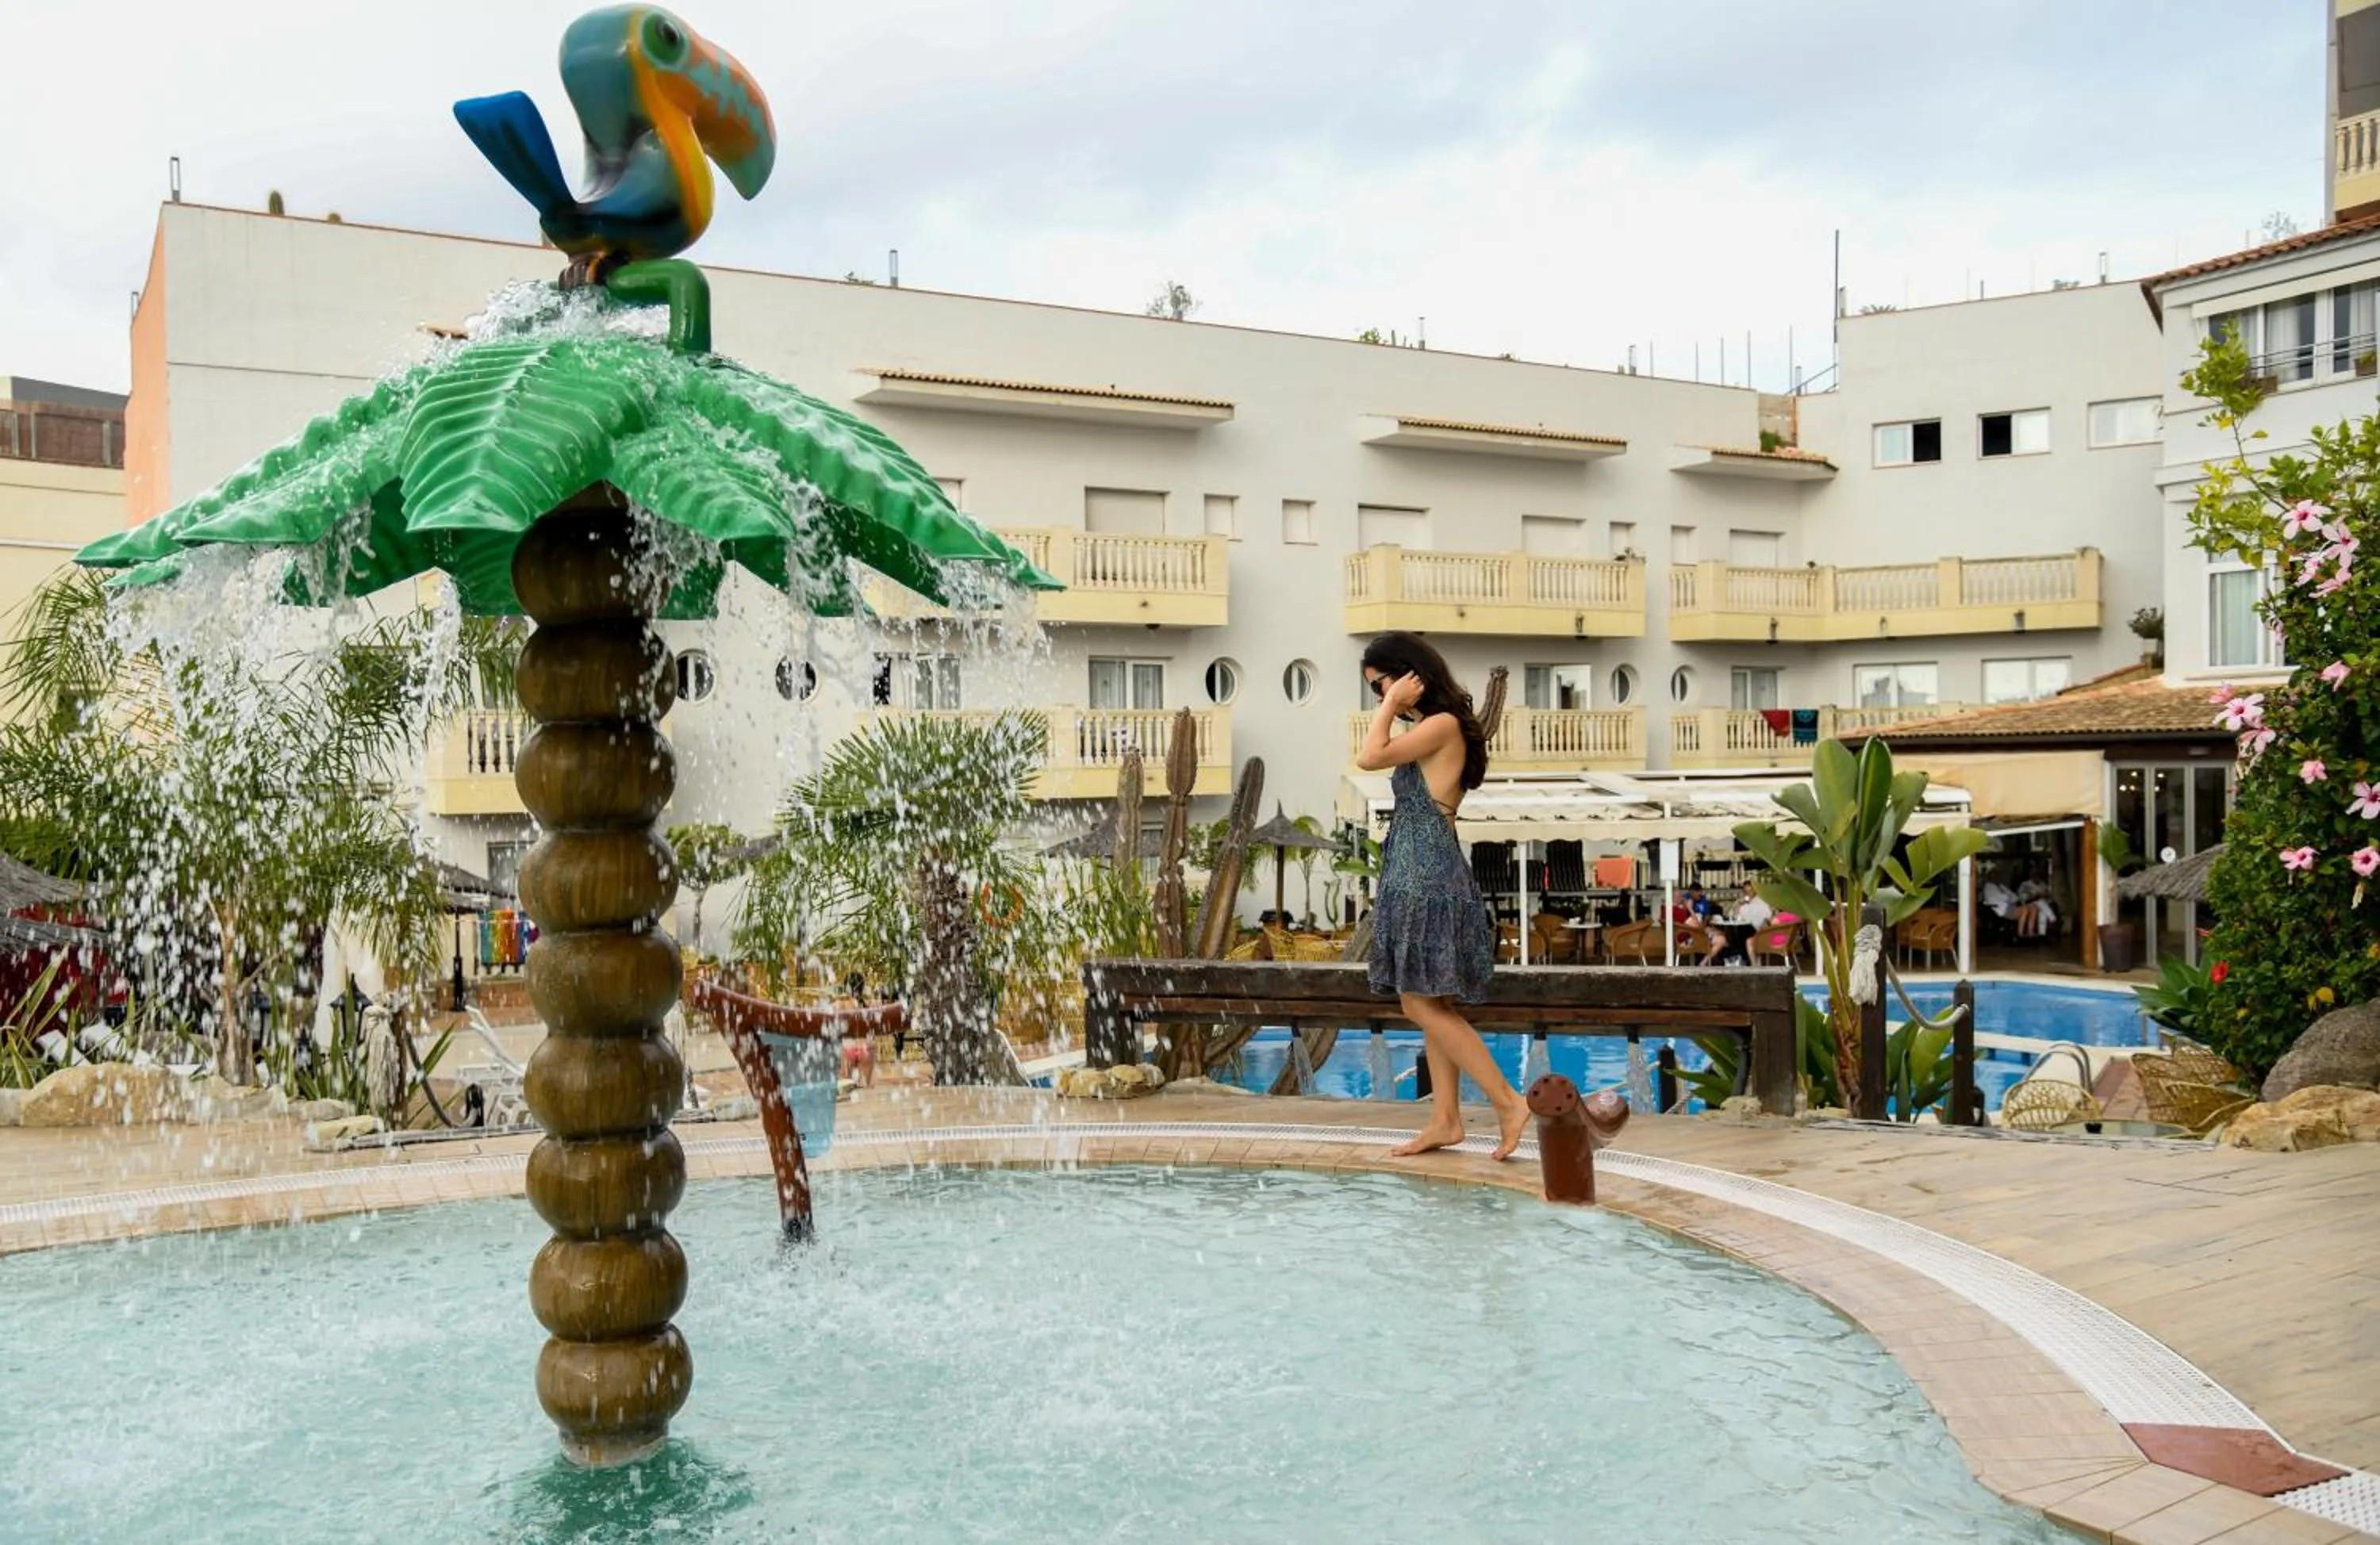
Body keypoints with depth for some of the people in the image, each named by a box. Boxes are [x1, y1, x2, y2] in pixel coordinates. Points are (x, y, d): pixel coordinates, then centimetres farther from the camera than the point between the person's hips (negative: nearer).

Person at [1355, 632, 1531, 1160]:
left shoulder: (1443, 724, -12)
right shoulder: (1429, 730, 17)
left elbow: (1370, 757, -20)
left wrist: (1393, 704, -11)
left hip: (1429, 877, -10)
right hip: (1416, 875, 10)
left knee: (1424, 1004, -9)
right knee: (1431, 1005, 10)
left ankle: (1509, 1103, -6)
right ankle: (1446, 1119, 15)